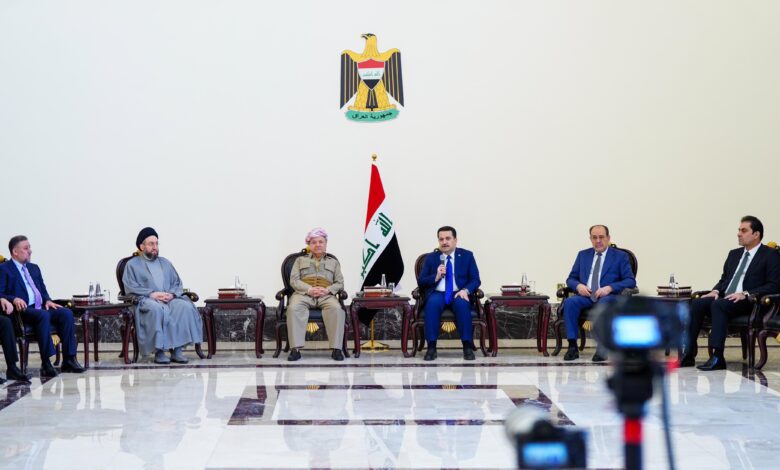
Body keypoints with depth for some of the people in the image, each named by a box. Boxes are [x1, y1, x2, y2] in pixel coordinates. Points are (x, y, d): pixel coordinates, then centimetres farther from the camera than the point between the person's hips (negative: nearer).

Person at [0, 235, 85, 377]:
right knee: (44, 316, -37)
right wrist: (14, 299, -23)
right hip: (22, 310, -7)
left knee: (67, 313, -19)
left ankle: (68, 360, -21)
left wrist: (47, 300, 5)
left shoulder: (34, 268, 26)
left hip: (40, 308, 7)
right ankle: (46, 364, -36)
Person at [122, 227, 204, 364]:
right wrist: (152, 294, -14)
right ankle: (158, 351, -36)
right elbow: (130, 288, -1)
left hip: (170, 298, 4)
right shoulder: (132, 264, 13)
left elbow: (177, 283, 18)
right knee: (157, 309, -40)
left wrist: (172, 294, -6)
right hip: (146, 300, -4)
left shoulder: (165, 263, 26)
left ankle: (178, 349, -32)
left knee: (185, 306, -30)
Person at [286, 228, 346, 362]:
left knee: (336, 309, -35)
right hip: (304, 293, 0)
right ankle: (295, 349, -37)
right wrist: (309, 289, -10)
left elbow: (340, 283, 15)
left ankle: (336, 349, -34)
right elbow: (294, 280, 9)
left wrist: (328, 290, -8)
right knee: (293, 308, -36)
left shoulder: (333, 262, 25)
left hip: (326, 294, 0)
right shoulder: (300, 260, 23)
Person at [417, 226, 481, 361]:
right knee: (433, 303, -35)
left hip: (458, 293, 0)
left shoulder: (467, 256, 10)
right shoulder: (431, 258, 12)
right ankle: (431, 347, -33)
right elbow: (421, 282, 7)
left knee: (462, 304, -36)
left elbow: (475, 280, 3)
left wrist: (465, 290, -18)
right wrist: (436, 277, -13)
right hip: (437, 294, 0)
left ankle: (468, 346, -31)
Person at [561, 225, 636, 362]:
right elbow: (571, 278, 19)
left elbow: (630, 281, 2)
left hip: (608, 296, -3)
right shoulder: (583, 255, 21)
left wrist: (609, 288, -15)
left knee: (604, 303, -39)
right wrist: (578, 286, -6)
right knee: (570, 302, -31)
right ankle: (572, 346, -31)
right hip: (585, 295, 3)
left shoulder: (620, 256, 10)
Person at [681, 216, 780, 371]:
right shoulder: (734, 254, 23)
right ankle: (689, 355, -23)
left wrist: (746, 294, -19)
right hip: (725, 299, 7)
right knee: (697, 303, -20)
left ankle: (718, 358, -39)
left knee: (718, 304, -35)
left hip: (749, 303, -7)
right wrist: (716, 291, 2)